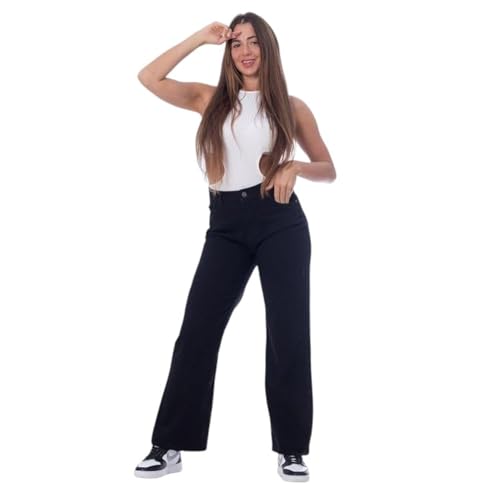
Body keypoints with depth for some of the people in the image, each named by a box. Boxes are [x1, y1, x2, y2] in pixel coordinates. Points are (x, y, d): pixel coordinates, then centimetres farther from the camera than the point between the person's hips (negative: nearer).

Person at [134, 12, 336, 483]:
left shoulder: (292, 107, 7)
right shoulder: (211, 99, 11)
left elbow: (328, 170, 11)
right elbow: (149, 78, 1)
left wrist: (295, 167, -11)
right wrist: (201, 37, 3)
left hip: (281, 223, -1)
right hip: (226, 226, 1)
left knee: (289, 335, -1)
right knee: (196, 332, -1)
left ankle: (291, 449, 11)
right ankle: (169, 447, 8)